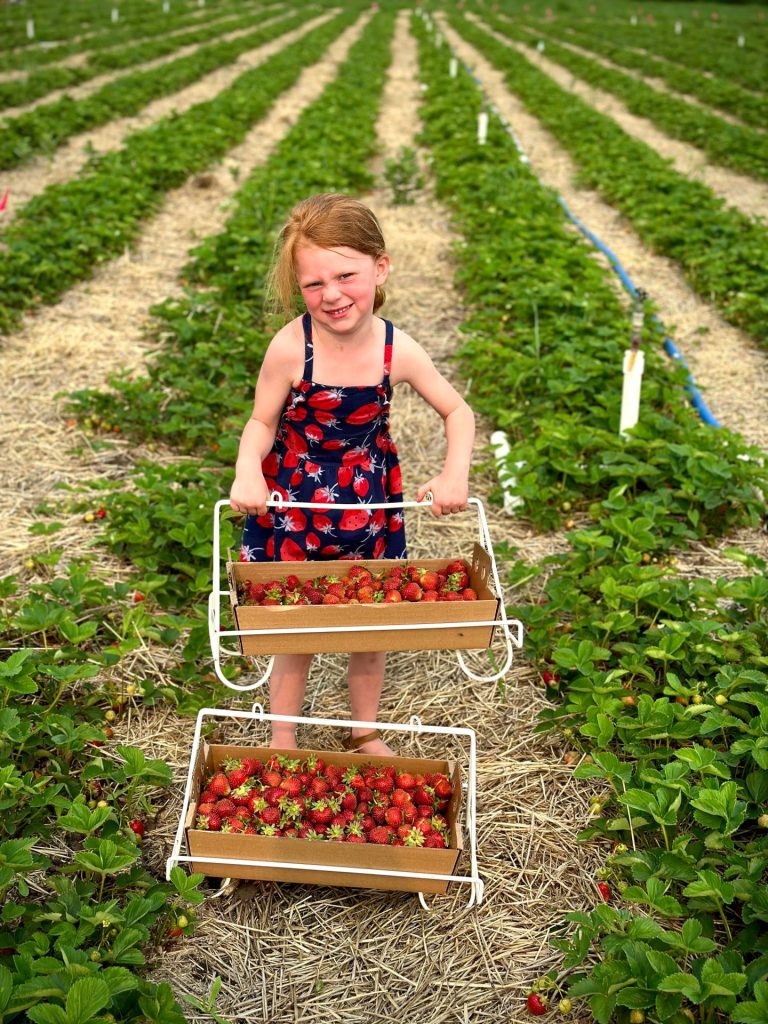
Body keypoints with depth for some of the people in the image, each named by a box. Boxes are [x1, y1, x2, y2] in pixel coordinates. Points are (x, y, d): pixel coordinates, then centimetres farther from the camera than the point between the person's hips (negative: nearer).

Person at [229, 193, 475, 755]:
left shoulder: (397, 350, -17)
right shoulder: (290, 348, -22)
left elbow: (458, 412, -2)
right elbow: (262, 422, -9)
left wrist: (455, 474, -18)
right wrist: (247, 471, -29)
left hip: (369, 508, 2)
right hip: (293, 504, -2)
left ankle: (366, 732, 42)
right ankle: (283, 741, 35)